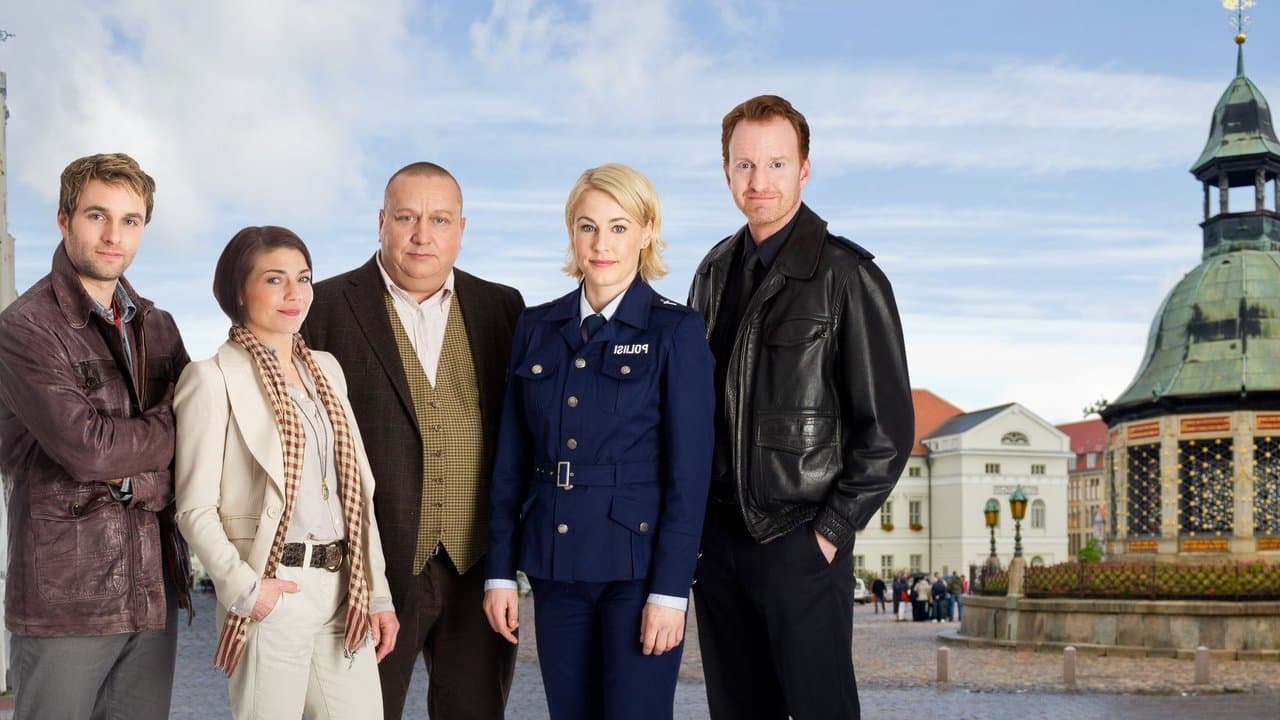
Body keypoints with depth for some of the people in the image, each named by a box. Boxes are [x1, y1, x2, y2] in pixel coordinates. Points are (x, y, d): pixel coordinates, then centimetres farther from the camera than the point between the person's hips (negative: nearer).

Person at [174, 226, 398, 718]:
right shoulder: (215, 378, -6)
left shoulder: (325, 369, 14)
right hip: (274, 592, -6)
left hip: (343, 588, 6)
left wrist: (377, 591, 9)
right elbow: (195, 509, -8)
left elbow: (358, 489, 13)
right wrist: (243, 589, -19)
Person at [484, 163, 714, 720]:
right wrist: (501, 570, 5)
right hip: (556, 569, 4)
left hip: (637, 565, -4)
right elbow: (511, 460, 10)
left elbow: (689, 471, -8)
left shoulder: (676, 331, -4)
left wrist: (670, 590, -13)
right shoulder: (537, 328, 9)